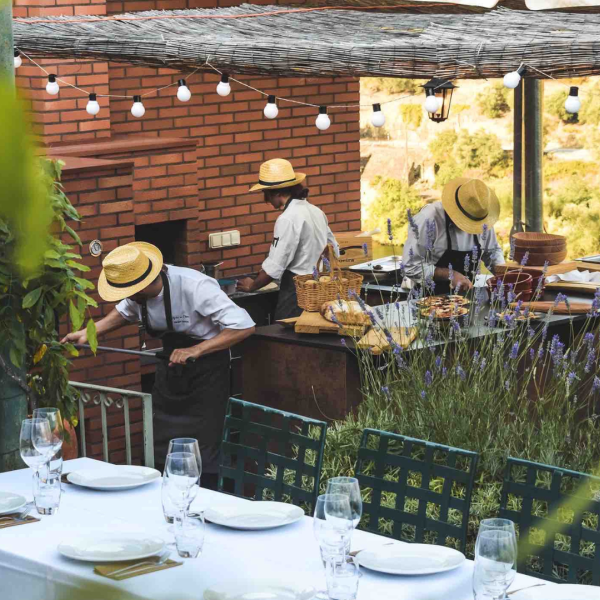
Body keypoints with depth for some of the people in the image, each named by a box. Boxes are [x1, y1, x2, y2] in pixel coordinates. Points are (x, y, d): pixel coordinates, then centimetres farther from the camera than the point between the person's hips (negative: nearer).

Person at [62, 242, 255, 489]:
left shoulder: (194, 287, -31)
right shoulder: (137, 293, -10)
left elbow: (243, 326, -31)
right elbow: (125, 312, 15)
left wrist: (195, 351, -36)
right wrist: (89, 333, 2)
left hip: (207, 369, -6)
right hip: (171, 366, 7)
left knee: (202, 454, -9)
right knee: (162, 451, 9)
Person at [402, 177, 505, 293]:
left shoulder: (483, 220, -4)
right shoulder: (429, 219, -21)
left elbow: (493, 250, 14)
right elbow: (411, 266, -22)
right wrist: (450, 274, -27)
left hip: (466, 294, 4)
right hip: (431, 296, -4)